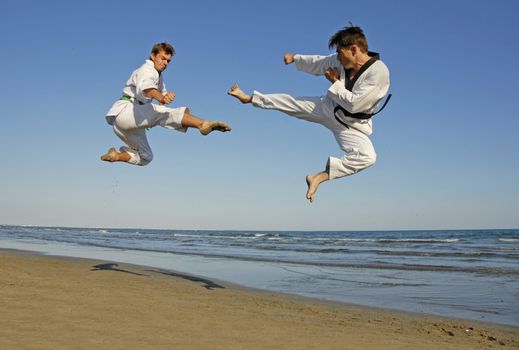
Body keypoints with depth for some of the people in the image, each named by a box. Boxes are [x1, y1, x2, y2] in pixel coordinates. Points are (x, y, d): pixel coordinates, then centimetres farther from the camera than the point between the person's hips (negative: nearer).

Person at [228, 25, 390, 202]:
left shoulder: (379, 73, -29)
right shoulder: (342, 61, -9)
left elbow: (353, 104, -30)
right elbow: (318, 63, 11)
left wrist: (335, 82, -19)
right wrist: (295, 58, 22)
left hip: (349, 125, -5)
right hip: (330, 108, 5)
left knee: (367, 156, -31)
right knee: (291, 103, 7)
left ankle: (320, 176, -25)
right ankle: (249, 98, 26)